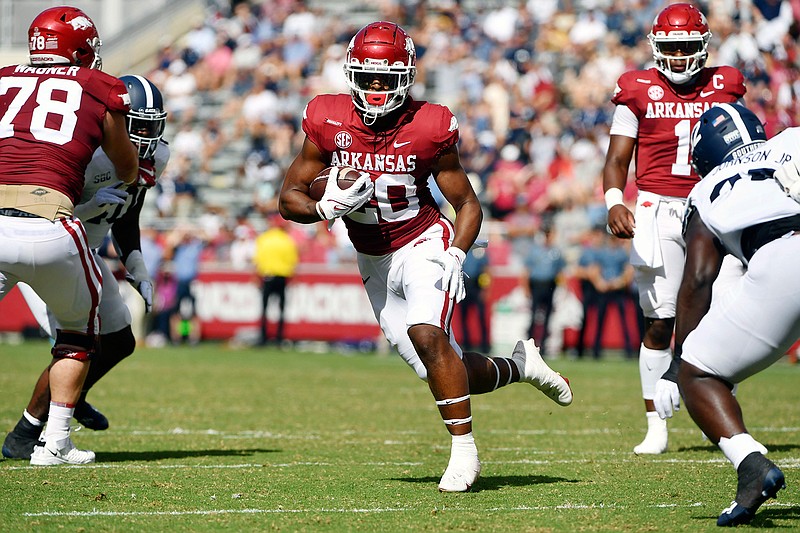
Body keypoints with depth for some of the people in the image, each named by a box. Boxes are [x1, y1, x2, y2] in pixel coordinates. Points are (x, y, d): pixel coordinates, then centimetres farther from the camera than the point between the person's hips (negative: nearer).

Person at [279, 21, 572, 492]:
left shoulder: (428, 128, -15)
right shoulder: (328, 122, -9)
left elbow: (467, 204, -4)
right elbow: (289, 198, -3)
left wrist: (457, 257, -20)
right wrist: (327, 208, -24)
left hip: (425, 244, -4)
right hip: (374, 260, 4)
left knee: (427, 335, -29)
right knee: (440, 370, 3)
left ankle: (464, 450, -19)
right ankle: (520, 366, 31)